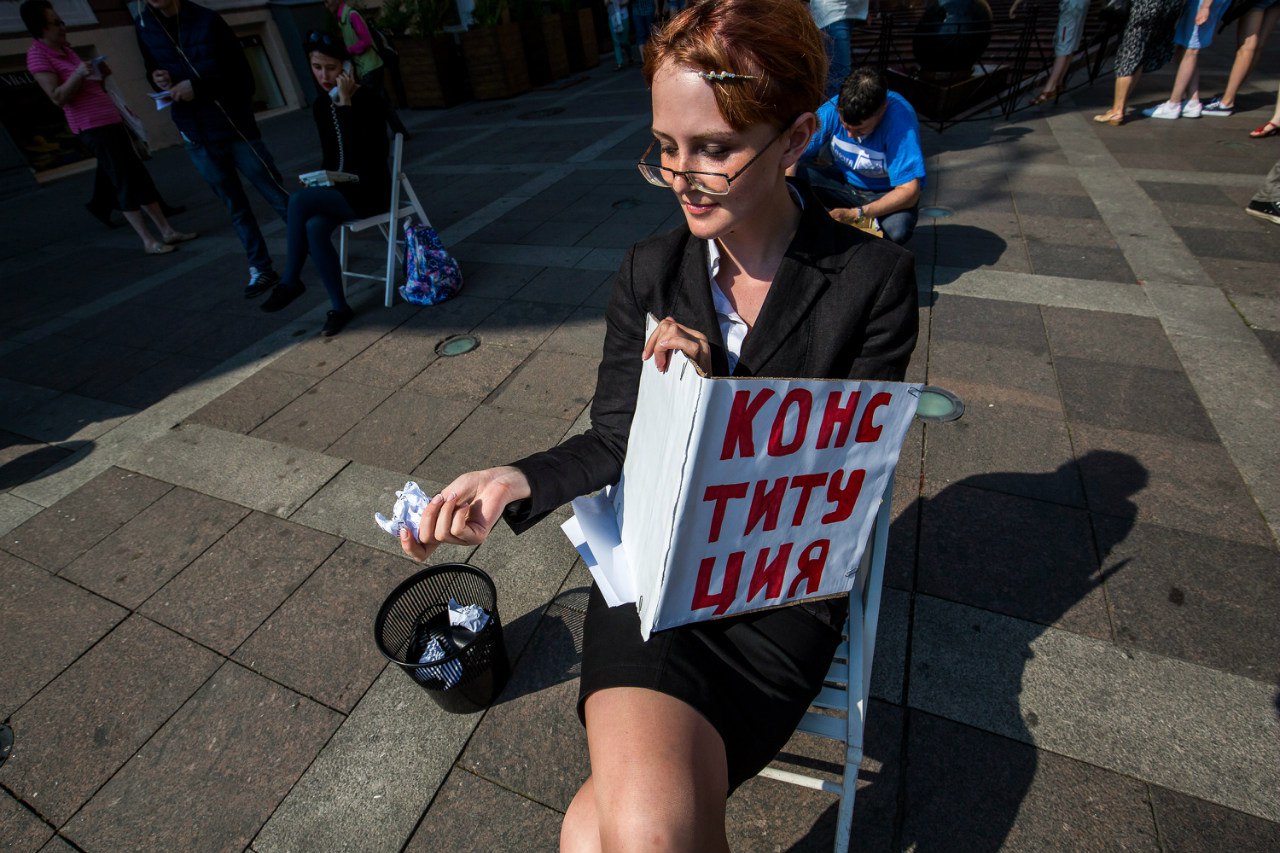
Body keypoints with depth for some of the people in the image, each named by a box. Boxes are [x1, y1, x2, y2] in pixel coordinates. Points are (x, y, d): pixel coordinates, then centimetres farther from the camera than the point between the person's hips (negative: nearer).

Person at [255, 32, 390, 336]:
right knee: (315, 227, -25)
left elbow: (358, 151, -24)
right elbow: (330, 156, 18)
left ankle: (290, 281, -8)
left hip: (369, 190, -6)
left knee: (299, 200, -25)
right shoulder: (320, 106, 10)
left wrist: (345, 103, -22)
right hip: (341, 190, 6)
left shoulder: (367, 99, -11)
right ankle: (339, 308, -14)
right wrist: (325, 183, 1)